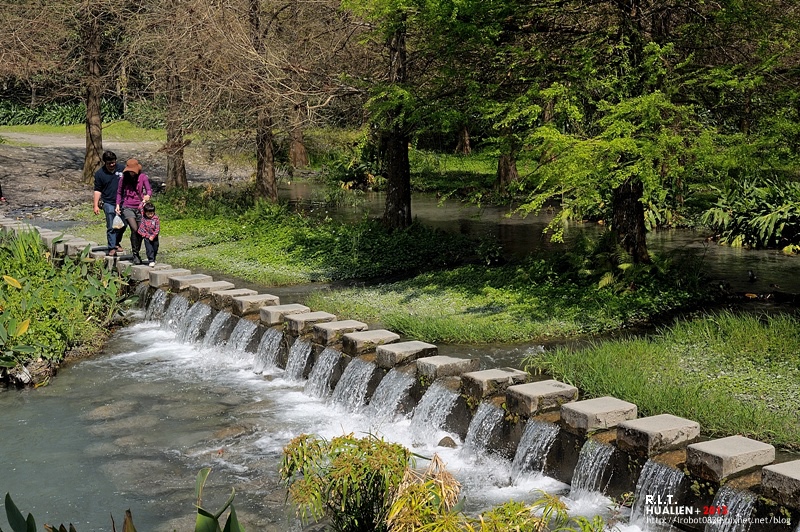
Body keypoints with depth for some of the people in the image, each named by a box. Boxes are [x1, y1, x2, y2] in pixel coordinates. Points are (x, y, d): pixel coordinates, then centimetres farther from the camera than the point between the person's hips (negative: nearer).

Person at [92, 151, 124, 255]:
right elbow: (97, 190, 2)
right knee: (111, 227, -5)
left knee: (123, 225, 9)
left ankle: (117, 243, 30)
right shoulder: (99, 173, -2)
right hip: (108, 203, -3)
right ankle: (112, 248, 1)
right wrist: (96, 205, -4)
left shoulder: (121, 168, 2)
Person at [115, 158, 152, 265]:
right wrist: (118, 205, 7)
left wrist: (148, 195, -38)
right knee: (134, 229, -20)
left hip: (140, 208, 0)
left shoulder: (143, 177, -3)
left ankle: (137, 253, 25)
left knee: (140, 232, 3)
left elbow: (149, 190, -16)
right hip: (127, 207, 0)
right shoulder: (123, 178, 3)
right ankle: (135, 254, -8)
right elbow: (119, 192, 18)